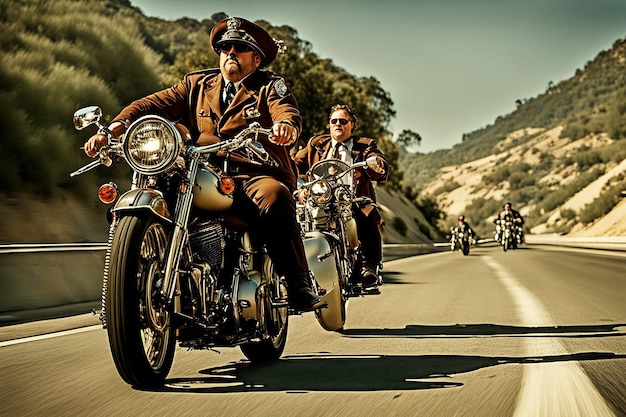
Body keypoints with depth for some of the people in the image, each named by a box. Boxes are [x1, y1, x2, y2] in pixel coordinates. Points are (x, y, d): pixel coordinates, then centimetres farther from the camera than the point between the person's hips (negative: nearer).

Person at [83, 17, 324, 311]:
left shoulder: (269, 86, 11)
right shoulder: (197, 85, 22)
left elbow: (287, 112, -10)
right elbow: (154, 104, 11)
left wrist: (286, 126, -37)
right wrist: (115, 128, -7)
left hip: (257, 176, -3)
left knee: (274, 198, -36)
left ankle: (299, 287, -31)